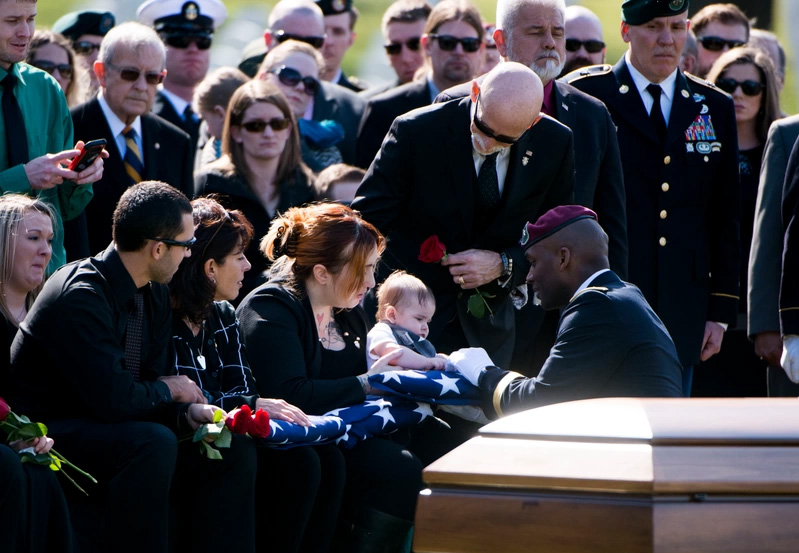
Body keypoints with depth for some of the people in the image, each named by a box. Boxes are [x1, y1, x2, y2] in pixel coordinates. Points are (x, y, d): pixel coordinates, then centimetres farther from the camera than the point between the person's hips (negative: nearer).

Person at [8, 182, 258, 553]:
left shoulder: (155, 295, 6)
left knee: (233, 448, -1)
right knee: (153, 443, -34)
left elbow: (154, 380, 9)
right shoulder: (80, 295, -23)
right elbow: (112, 398, -28)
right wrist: (168, 390, -10)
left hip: (109, 425, 9)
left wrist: (187, 412, -12)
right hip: (48, 435, -9)